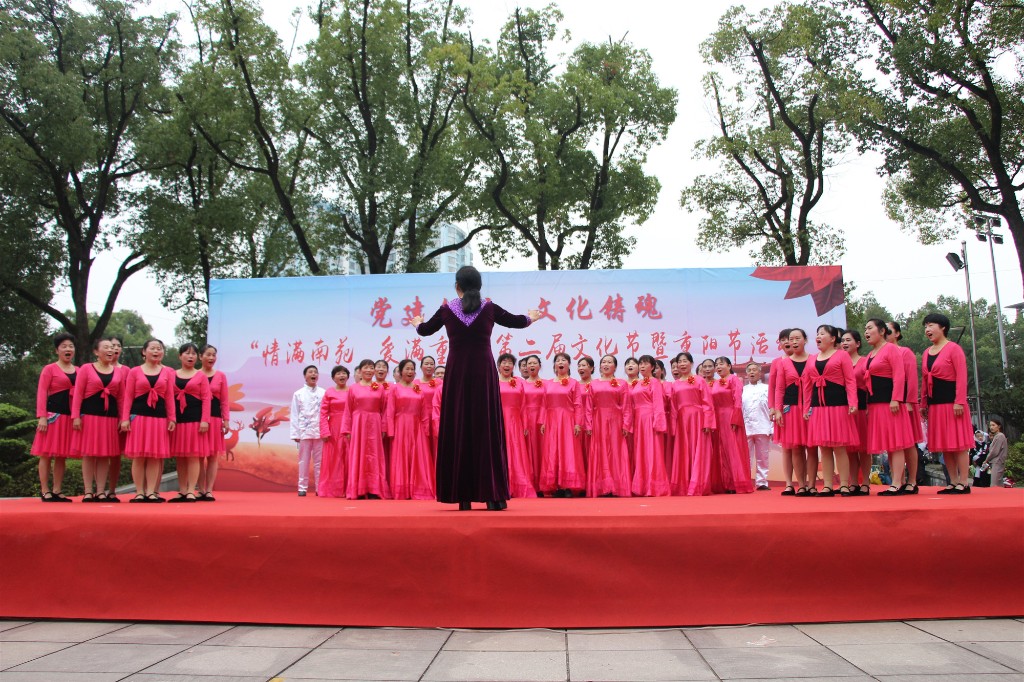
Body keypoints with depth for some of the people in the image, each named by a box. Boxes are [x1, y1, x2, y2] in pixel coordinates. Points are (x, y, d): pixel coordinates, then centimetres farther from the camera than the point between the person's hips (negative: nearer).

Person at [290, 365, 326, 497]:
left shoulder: (323, 393, 4)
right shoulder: (298, 394, 5)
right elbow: (295, 415, 4)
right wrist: (295, 434, -1)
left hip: (319, 431, 0)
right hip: (304, 431, 0)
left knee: (319, 461, 4)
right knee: (304, 461, 4)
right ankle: (302, 488, 10)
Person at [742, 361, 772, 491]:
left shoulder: (766, 388, 8)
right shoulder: (742, 390, 13)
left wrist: (772, 429, -3)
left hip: (762, 428, -1)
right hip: (745, 428, 1)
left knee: (762, 457, 4)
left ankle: (761, 482, 10)